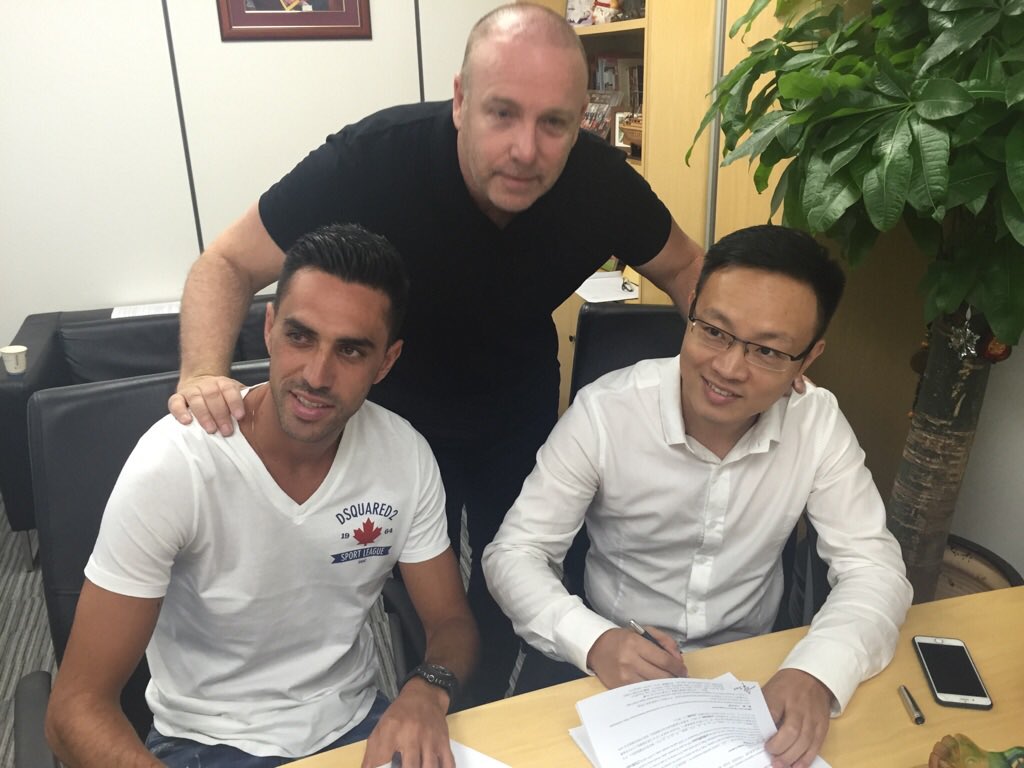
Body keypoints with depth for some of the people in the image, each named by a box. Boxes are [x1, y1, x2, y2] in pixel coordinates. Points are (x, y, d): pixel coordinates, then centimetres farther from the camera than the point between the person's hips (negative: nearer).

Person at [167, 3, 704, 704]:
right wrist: (204, 375, -39)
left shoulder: (601, 180, -25)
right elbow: (228, 265, -23)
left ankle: (487, 714, 48)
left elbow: (683, 267, -5)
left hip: (522, 404, 3)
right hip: (400, 404, -2)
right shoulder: (372, 160, -34)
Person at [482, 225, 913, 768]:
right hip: (617, 669, -3)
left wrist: (817, 673, -29)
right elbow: (514, 553, -15)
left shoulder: (818, 423, -12)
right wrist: (594, 641, -32)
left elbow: (873, 567, -10)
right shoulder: (604, 412, -19)